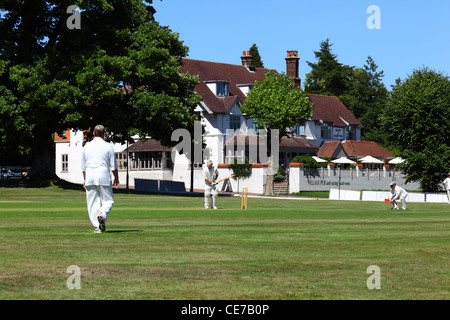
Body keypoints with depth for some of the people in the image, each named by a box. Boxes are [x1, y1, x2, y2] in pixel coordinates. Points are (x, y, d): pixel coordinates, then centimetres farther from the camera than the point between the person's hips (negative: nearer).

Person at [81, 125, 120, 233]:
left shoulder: (87, 146, 9)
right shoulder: (108, 146, 0)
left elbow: (83, 166, 13)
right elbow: (113, 166, 1)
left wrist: (85, 179, 23)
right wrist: (116, 178, 13)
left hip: (89, 177, 2)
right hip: (104, 176, -2)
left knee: (92, 203, 5)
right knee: (108, 200, 7)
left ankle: (97, 226, 0)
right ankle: (102, 214, -23)